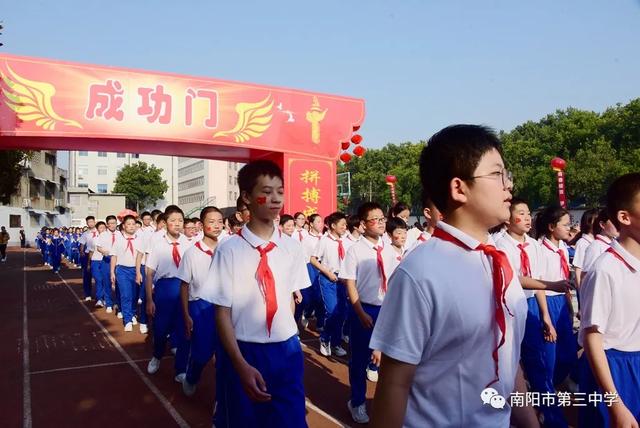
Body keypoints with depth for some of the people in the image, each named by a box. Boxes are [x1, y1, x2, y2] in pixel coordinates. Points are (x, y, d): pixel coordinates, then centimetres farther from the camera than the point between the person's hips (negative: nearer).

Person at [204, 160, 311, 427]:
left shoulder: (291, 248, -1)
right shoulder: (229, 250, -12)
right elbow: (222, 313, -10)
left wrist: (286, 342, 12)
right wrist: (241, 365, -16)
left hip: (287, 352, 3)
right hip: (243, 353, -3)